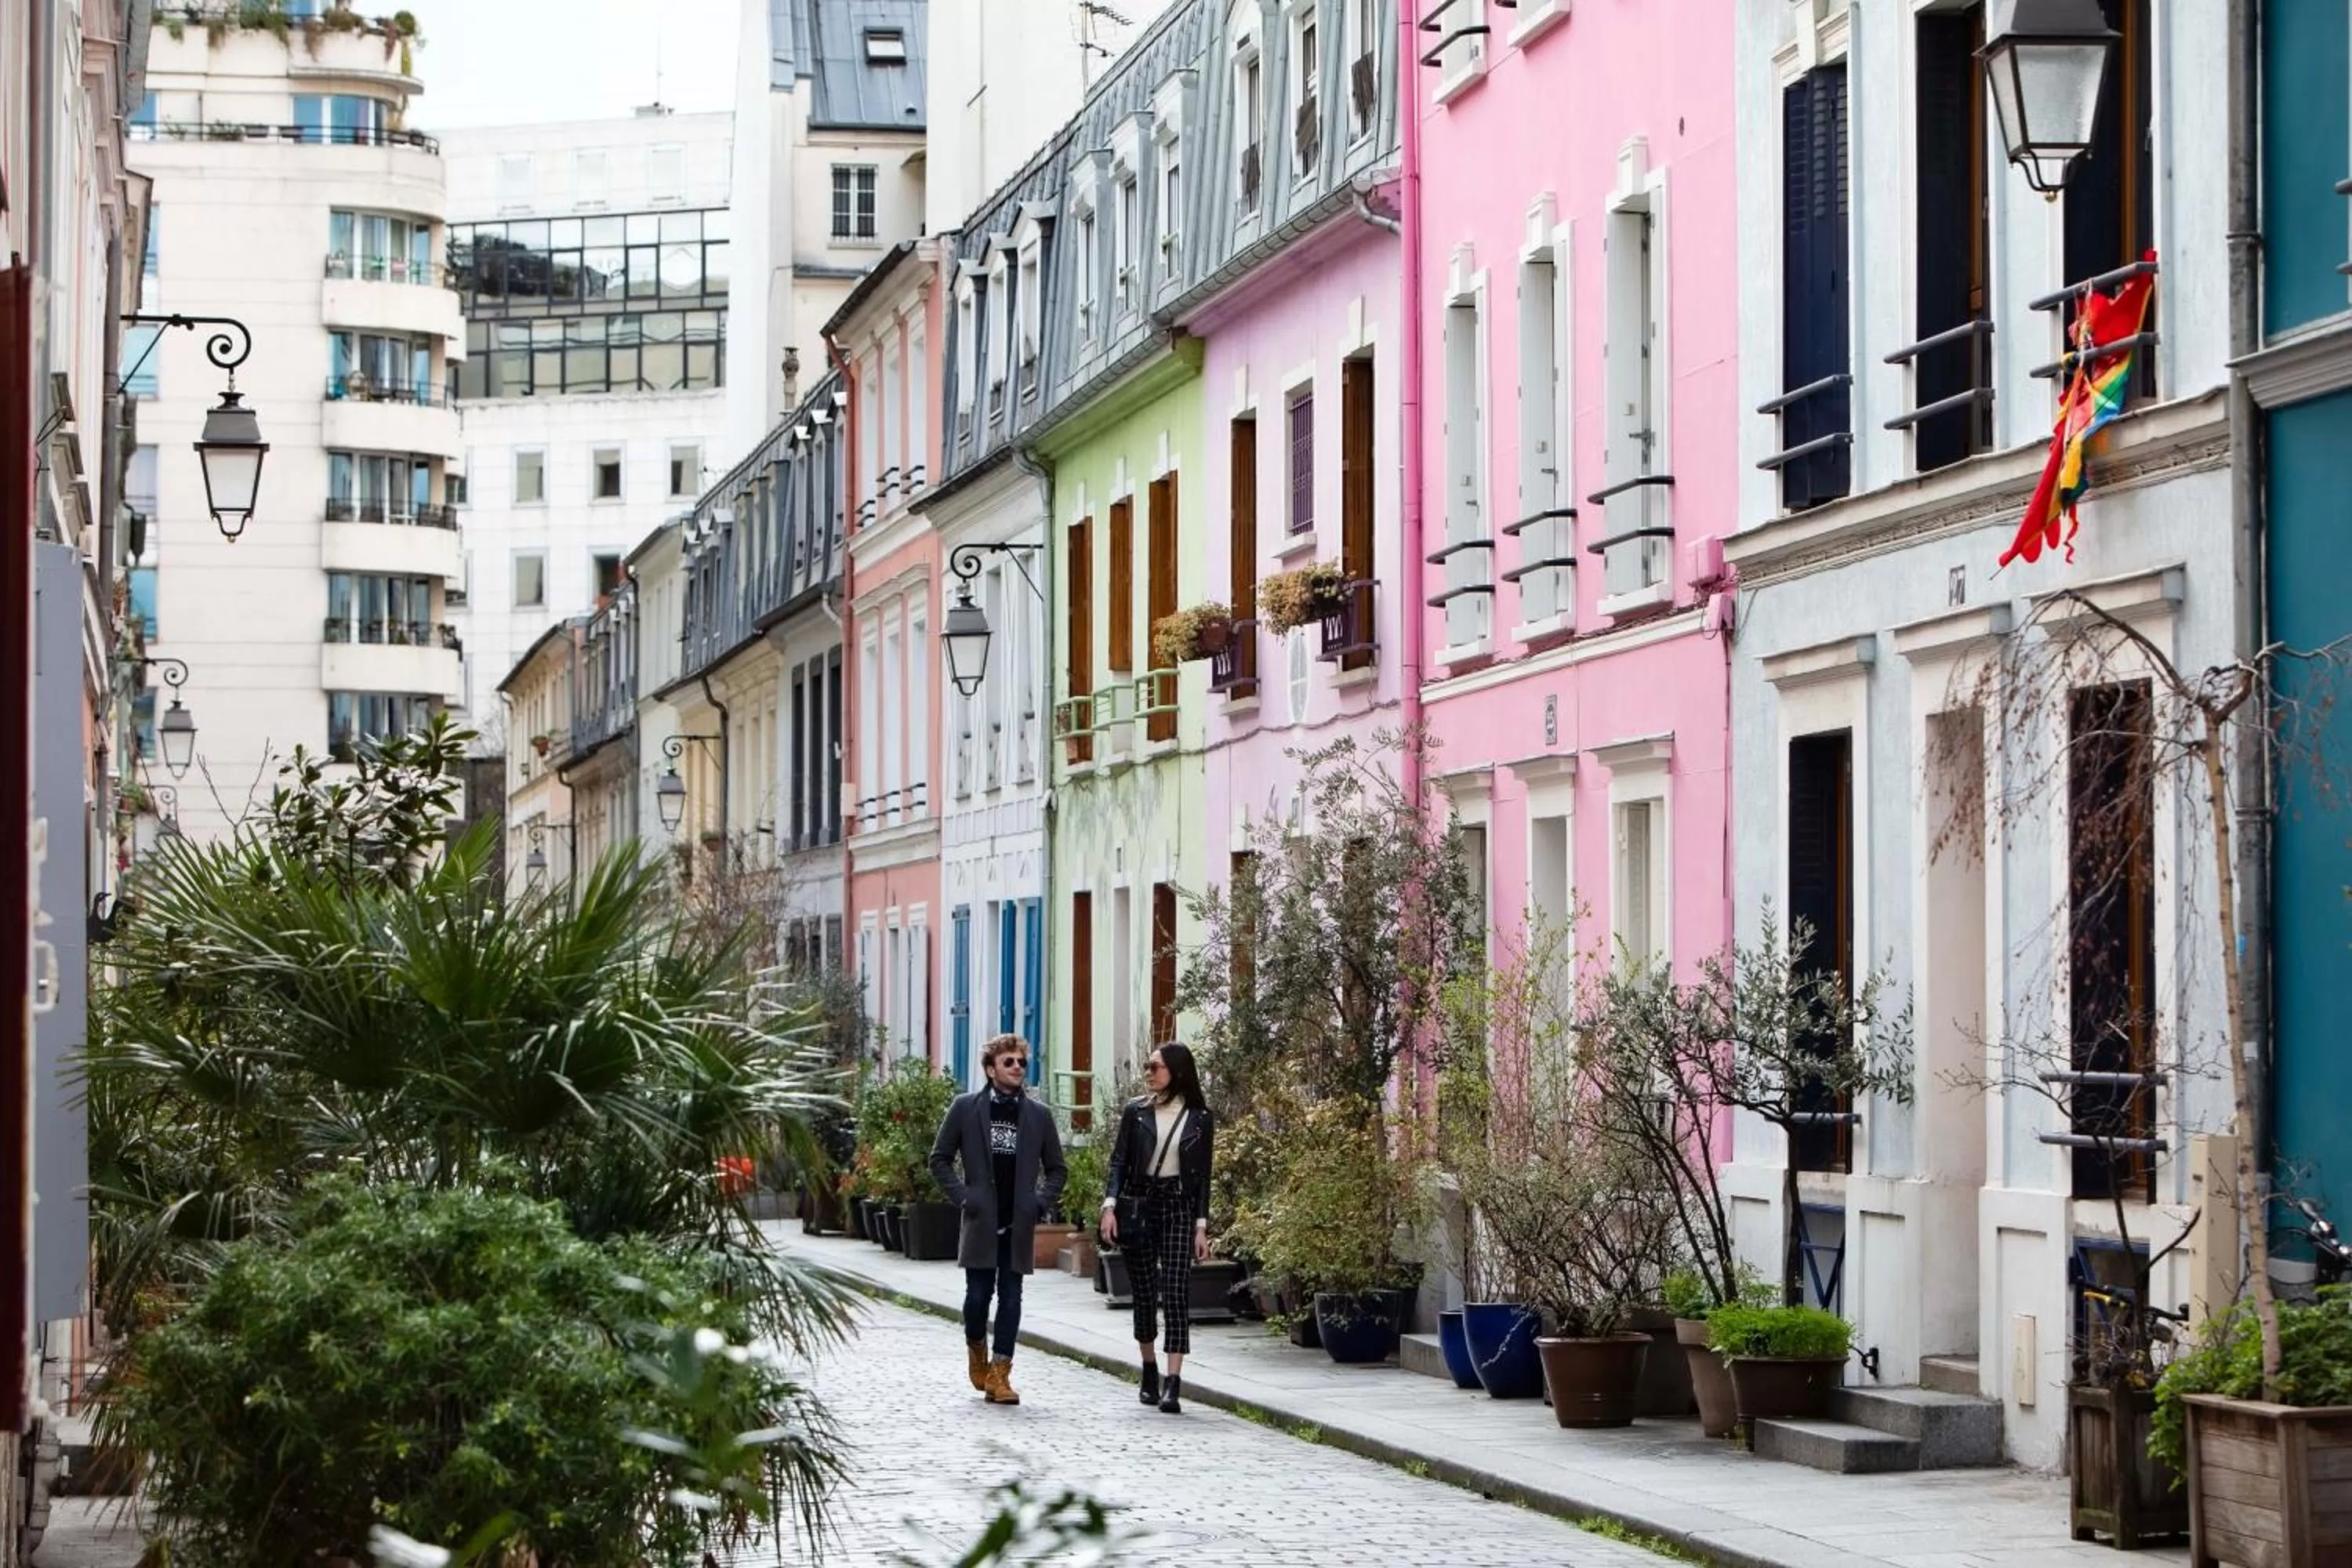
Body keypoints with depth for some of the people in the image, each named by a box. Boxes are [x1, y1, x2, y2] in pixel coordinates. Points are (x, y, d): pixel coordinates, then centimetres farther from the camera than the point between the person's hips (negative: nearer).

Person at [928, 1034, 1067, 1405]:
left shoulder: (1038, 1116, 8)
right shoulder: (965, 1108, 3)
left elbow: (1057, 1169, 16)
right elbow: (940, 1159, 7)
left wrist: (1040, 1202, 0)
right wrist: (961, 1197, -4)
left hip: (1019, 1224, 2)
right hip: (981, 1221, -2)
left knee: (1011, 1296, 0)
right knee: (978, 1293, -2)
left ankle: (999, 1374, 2)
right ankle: (976, 1350, 26)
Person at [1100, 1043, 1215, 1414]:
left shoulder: (1199, 1119, 2)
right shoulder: (1136, 1111, 4)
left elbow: (1202, 1177, 4)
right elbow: (1119, 1161, 3)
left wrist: (1201, 1227, 0)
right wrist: (1110, 1206, -10)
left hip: (1177, 1207, -2)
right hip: (1138, 1205, 2)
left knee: (1176, 1293, -10)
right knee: (1144, 1293, 7)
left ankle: (1173, 1384, -15)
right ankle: (1149, 1372, 25)